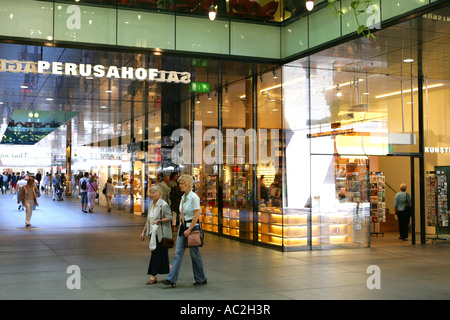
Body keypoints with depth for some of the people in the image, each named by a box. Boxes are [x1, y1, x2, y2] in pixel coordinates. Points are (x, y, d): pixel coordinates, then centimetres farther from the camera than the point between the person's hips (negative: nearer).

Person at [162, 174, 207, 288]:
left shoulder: (194, 197, -15)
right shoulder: (183, 197, 11)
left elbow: (197, 215, -18)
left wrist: (189, 229, -19)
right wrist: (182, 226, 14)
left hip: (193, 227, -8)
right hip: (183, 227, 8)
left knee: (195, 254, 3)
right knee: (178, 252, 1)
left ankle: (201, 279, 18)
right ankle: (172, 279, -2)